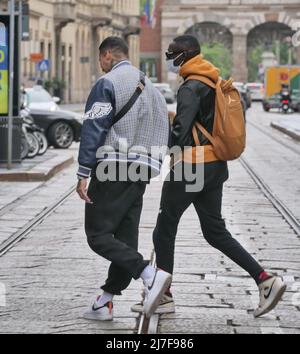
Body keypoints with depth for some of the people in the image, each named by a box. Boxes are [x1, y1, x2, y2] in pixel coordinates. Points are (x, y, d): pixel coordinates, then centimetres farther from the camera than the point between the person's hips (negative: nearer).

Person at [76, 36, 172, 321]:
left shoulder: (107, 83, -5)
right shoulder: (150, 87, 20)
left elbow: (93, 129, -13)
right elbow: (162, 133, 19)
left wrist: (83, 174, -14)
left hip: (112, 169, -8)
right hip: (142, 171, 8)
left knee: (98, 235, -7)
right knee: (125, 239, 7)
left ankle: (151, 276, -22)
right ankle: (105, 302, 10)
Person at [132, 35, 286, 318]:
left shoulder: (191, 88, -15)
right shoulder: (214, 84, 14)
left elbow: (181, 129, -23)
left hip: (191, 167, -9)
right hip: (216, 166, 9)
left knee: (165, 230, 5)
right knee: (216, 232, 13)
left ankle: (163, 296, 11)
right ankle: (266, 281, 3)